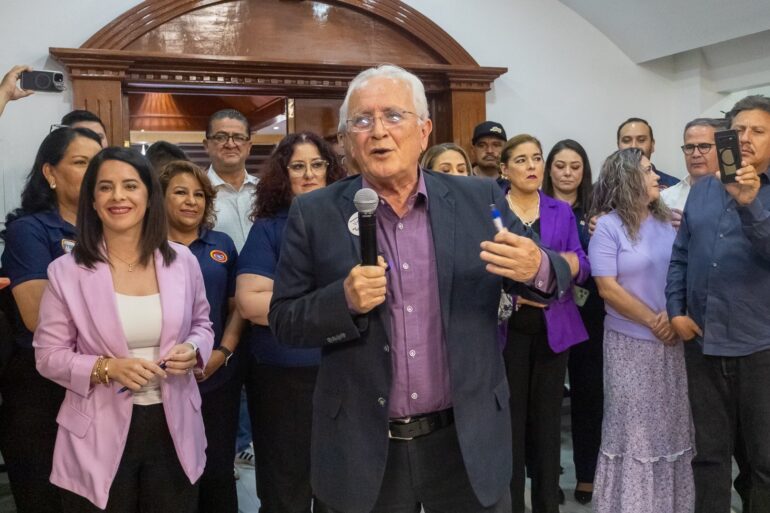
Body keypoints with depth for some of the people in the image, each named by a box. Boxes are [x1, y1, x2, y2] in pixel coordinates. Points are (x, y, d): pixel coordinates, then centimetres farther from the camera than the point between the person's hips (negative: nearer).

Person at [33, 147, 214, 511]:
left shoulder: (183, 261, 0)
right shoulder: (66, 271, -6)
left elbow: (201, 324, 13)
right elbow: (48, 355, -3)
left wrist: (193, 350, -9)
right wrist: (106, 368, -19)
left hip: (174, 429, 2)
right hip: (100, 437, -2)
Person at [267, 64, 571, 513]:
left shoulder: (480, 200, -2)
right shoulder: (315, 214, -4)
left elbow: (554, 278, 3)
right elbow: (283, 321, -2)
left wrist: (537, 268, -20)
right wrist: (344, 300, -21)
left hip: (468, 441, 1)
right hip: (363, 448, 0)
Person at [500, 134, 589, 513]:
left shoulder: (562, 212, 10)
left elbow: (582, 267, 4)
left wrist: (572, 265, -18)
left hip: (552, 328, 3)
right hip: (507, 328, -3)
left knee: (547, 418, 9)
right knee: (510, 418, 1)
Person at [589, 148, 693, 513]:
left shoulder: (667, 222, 7)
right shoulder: (608, 227, -8)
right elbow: (608, 288, -13)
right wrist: (654, 322, -12)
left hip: (673, 340, 5)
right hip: (631, 343, -5)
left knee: (671, 424, 12)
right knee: (634, 427, 3)